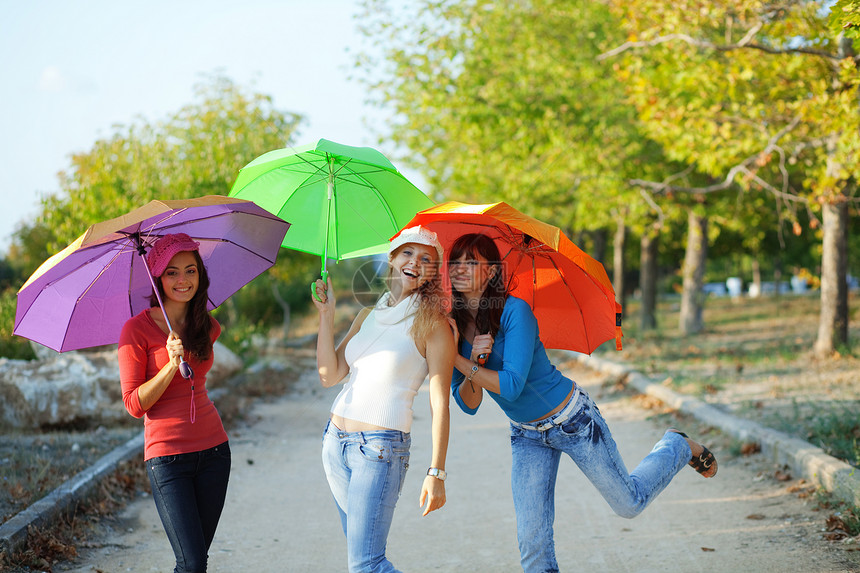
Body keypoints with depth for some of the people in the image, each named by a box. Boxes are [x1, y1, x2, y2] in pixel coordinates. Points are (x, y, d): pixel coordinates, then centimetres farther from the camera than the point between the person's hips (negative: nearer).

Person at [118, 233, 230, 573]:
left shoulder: (208, 327, 8)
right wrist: (171, 364, -20)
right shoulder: (136, 329, -8)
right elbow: (134, 404, -11)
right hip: (166, 455, -5)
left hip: (212, 448, 5)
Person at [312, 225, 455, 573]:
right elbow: (329, 375, 6)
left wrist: (436, 472, -17)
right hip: (335, 440, 7)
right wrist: (326, 315, -1)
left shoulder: (433, 325, -6)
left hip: (380, 447, -7)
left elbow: (439, 403, -11)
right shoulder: (368, 316, 13)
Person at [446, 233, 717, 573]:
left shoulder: (514, 311, -26)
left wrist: (457, 360, -32)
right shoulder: (454, 327, -8)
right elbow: (468, 404, -9)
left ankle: (678, 447, 38)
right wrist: (476, 362, -28)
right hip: (527, 436, 5)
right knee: (531, 538, -2)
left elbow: (511, 385, -33)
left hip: (574, 422, -5)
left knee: (629, 503, 13)